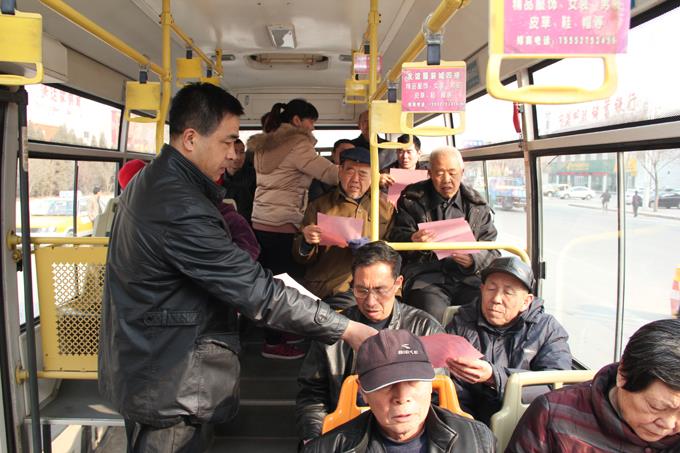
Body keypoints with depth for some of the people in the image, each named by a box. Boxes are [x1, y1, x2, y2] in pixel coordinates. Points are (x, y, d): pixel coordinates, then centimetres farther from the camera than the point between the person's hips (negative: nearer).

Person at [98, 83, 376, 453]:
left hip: (140, 365, 10)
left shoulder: (149, 180, 6)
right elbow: (256, 291, -29)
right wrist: (346, 329, -23)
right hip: (169, 389, -10)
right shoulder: (180, 208, -29)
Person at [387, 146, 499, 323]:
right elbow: (396, 238, 9)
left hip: (467, 276, 3)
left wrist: (474, 260, -11)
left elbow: (491, 249, 13)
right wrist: (412, 241, -16)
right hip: (425, 274, -2)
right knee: (434, 314, -32)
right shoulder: (412, 199, 9)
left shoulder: (477, 204, 13)